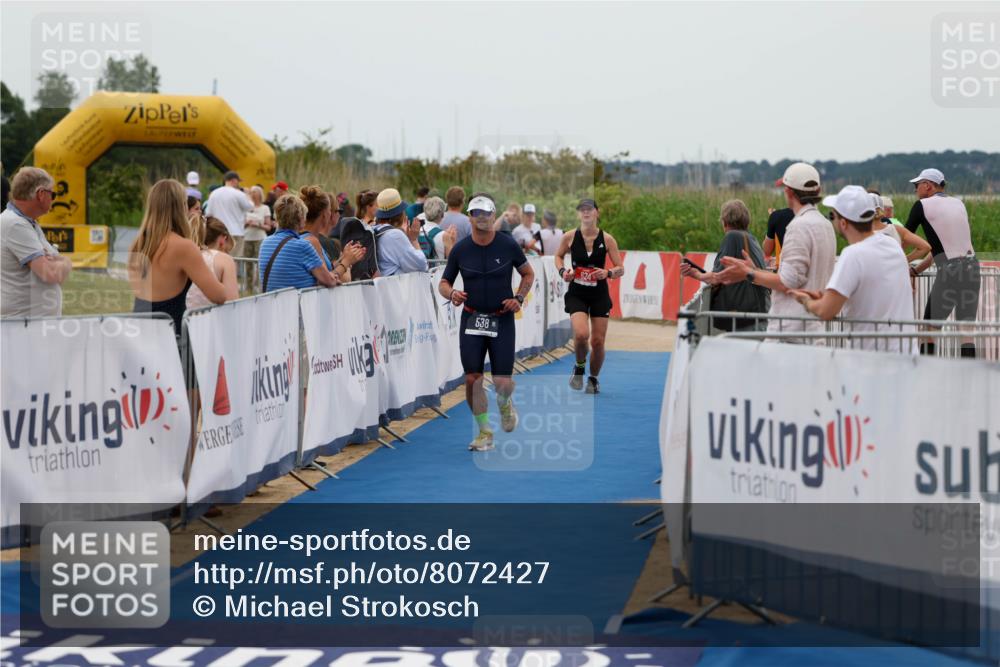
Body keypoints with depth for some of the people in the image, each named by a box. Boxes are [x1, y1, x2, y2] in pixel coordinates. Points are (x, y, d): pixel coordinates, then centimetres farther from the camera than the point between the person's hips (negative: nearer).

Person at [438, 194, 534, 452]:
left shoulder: (508, 245, -4)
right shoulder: (460, 249, -2)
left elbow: (528, 274, 11)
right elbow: (443, 283, 7)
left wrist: (519, 298, -5)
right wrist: (451, 294, -16)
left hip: (502, 320, -1)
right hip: (471, 319, 1)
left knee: (503, 383, -6)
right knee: (472, 378, -4)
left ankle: (504, 403, 32)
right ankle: (484, 432, 13)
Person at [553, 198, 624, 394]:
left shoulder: (607, 239, -6)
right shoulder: (570, 237, -5)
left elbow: (621, 269, -2)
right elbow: (558, 256, 14)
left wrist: (608, 273, -23)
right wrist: (562, 271, -6)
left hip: (599, 295, 1)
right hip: (577, 294, -1)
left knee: (598, 341, 3)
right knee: (581, 334, -23)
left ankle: (593, 379, 30)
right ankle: (579, 367, 9)